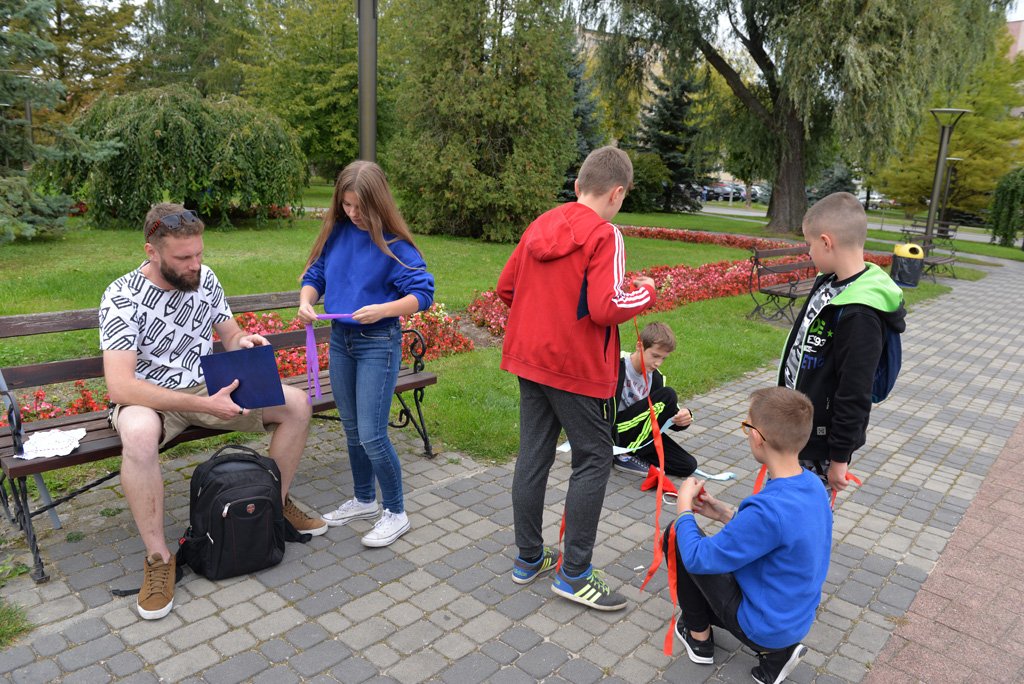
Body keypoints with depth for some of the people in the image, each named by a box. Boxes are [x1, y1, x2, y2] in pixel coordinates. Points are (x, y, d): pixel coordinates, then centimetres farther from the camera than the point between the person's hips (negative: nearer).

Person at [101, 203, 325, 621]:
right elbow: (119, 386, -29)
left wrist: (243, 342, -17)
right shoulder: (123, 297, -20)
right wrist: (203, 405, -35)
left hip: (208, 388, 5)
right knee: (138, 434, -41)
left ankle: (277, 502, 9)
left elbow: (230, 337, 10)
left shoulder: (205, 278, -3)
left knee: (296, 403, -11)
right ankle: (158, 558, -21)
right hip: (149, 399, -5)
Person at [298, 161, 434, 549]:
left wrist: (383, 309, -29)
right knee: (352, 429, 17)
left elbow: (423, 293, -15)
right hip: (339, 339, 6)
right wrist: (306, 301, -11)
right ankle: (364, 500, 36)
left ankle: (395, 513, 14)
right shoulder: (337, 233, 1)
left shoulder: (393, 244, -14)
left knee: (371, 435, -5)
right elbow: (315, 275, 10)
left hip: (378, 344, -6)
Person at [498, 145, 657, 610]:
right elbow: (606, 309, -23)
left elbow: (506, 286, 10)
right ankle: (574, 574, 12)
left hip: (529, 359, 7)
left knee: (533, 455, 14)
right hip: (576, 367, -7)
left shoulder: (541, 225, 8)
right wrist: (646, 293, -6)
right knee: (594, 459, 7)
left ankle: (528, 559, 28)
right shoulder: (604, 235, -14)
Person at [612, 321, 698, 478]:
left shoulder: (655, 377, 3)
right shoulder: (618, 365, -20)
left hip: (639, 433, 7)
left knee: (687, 465, -5)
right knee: (667, 396, -21)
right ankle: (625, 456, -15)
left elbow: (670, 418, 3)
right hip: (613, 432, -7)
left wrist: (683, 417, -20)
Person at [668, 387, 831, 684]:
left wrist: (684, 508, -9)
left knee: (677, 536, -3)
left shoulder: (768, 509, -35)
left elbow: (697, 558, -24)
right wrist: (728, 514, 4)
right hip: (796, 620, 8)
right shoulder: (813, 484, -8)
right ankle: (775, 651, 13)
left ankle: (699, 637, 16)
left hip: (761, 625, -8)